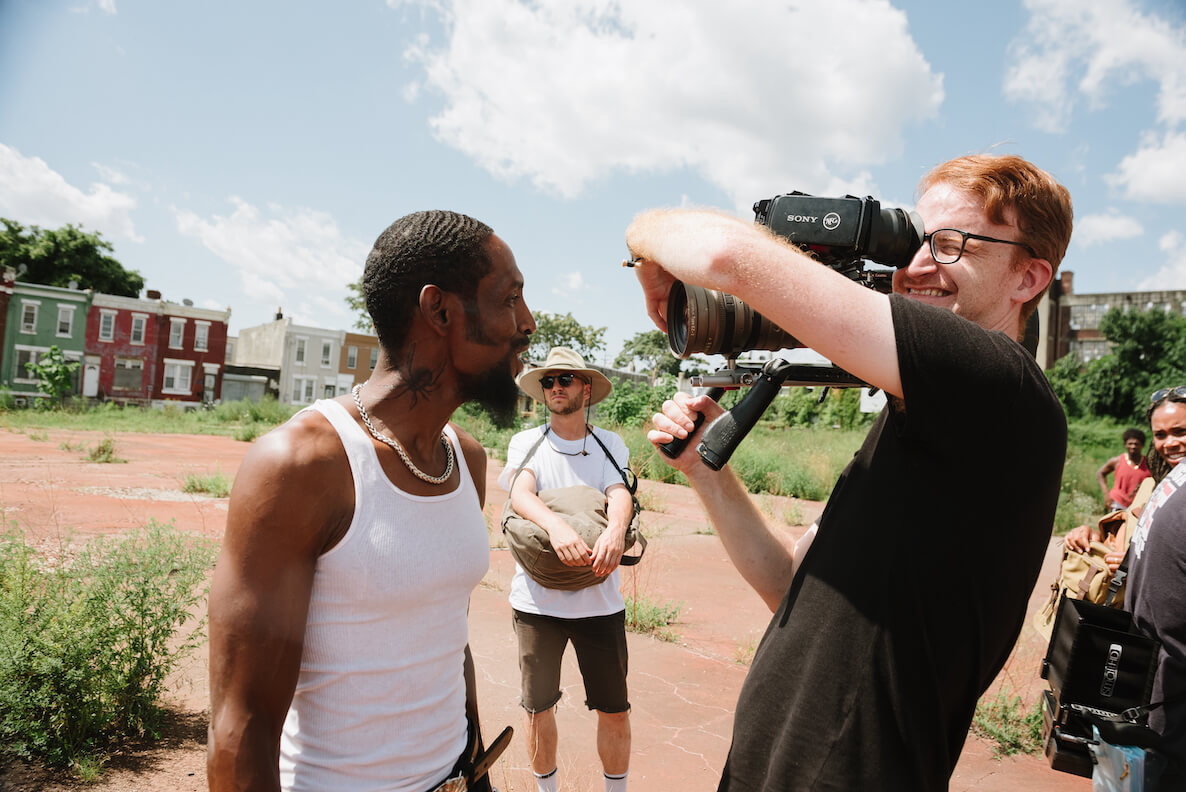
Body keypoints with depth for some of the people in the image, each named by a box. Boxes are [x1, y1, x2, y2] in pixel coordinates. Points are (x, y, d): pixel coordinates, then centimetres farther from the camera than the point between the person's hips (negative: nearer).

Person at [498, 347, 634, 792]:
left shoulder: (610, 445, 5)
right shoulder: (526, 443, 2)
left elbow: (620, 492, -12)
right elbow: (520, 493, -15)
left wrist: (616, 527, -36)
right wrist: (555, 525, -37)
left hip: (599, 600, 0)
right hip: (537, 600, 0)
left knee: (614, 709, 8)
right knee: (538, 706, 13)